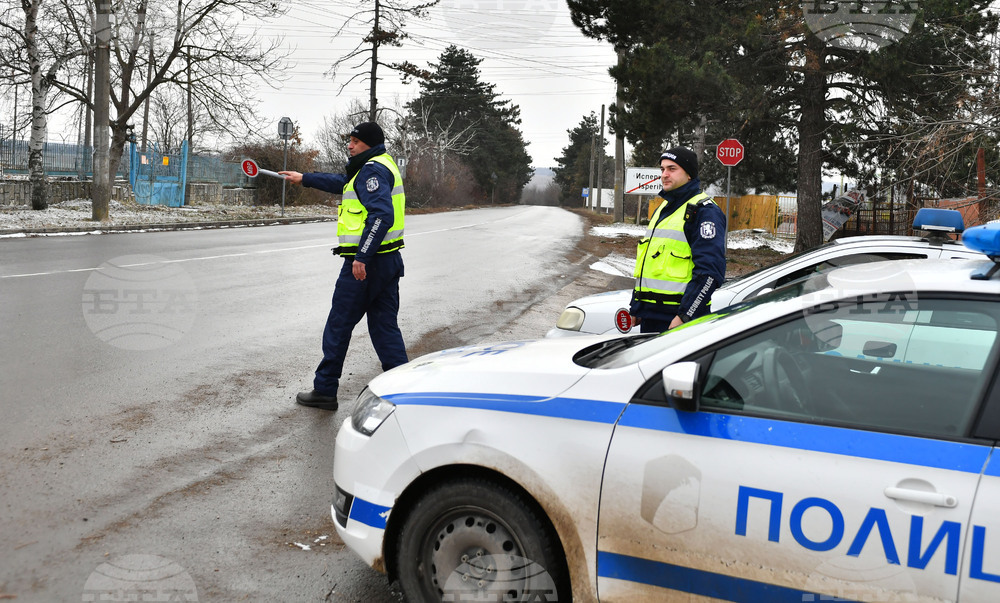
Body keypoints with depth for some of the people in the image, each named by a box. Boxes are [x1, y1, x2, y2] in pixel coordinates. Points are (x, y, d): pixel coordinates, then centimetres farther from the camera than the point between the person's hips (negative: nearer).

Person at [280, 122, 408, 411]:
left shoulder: (372, 170, -13)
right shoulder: (382, 165, 19)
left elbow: (381, 215, -26)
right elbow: (343, 183, 34)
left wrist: (362, 257, -28)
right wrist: (304, 179, 40)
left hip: (364, 264, -9)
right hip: (389, 260, 9)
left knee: (338, 327, 3)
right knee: (384, 327, 10)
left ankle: (324, 390, 13)